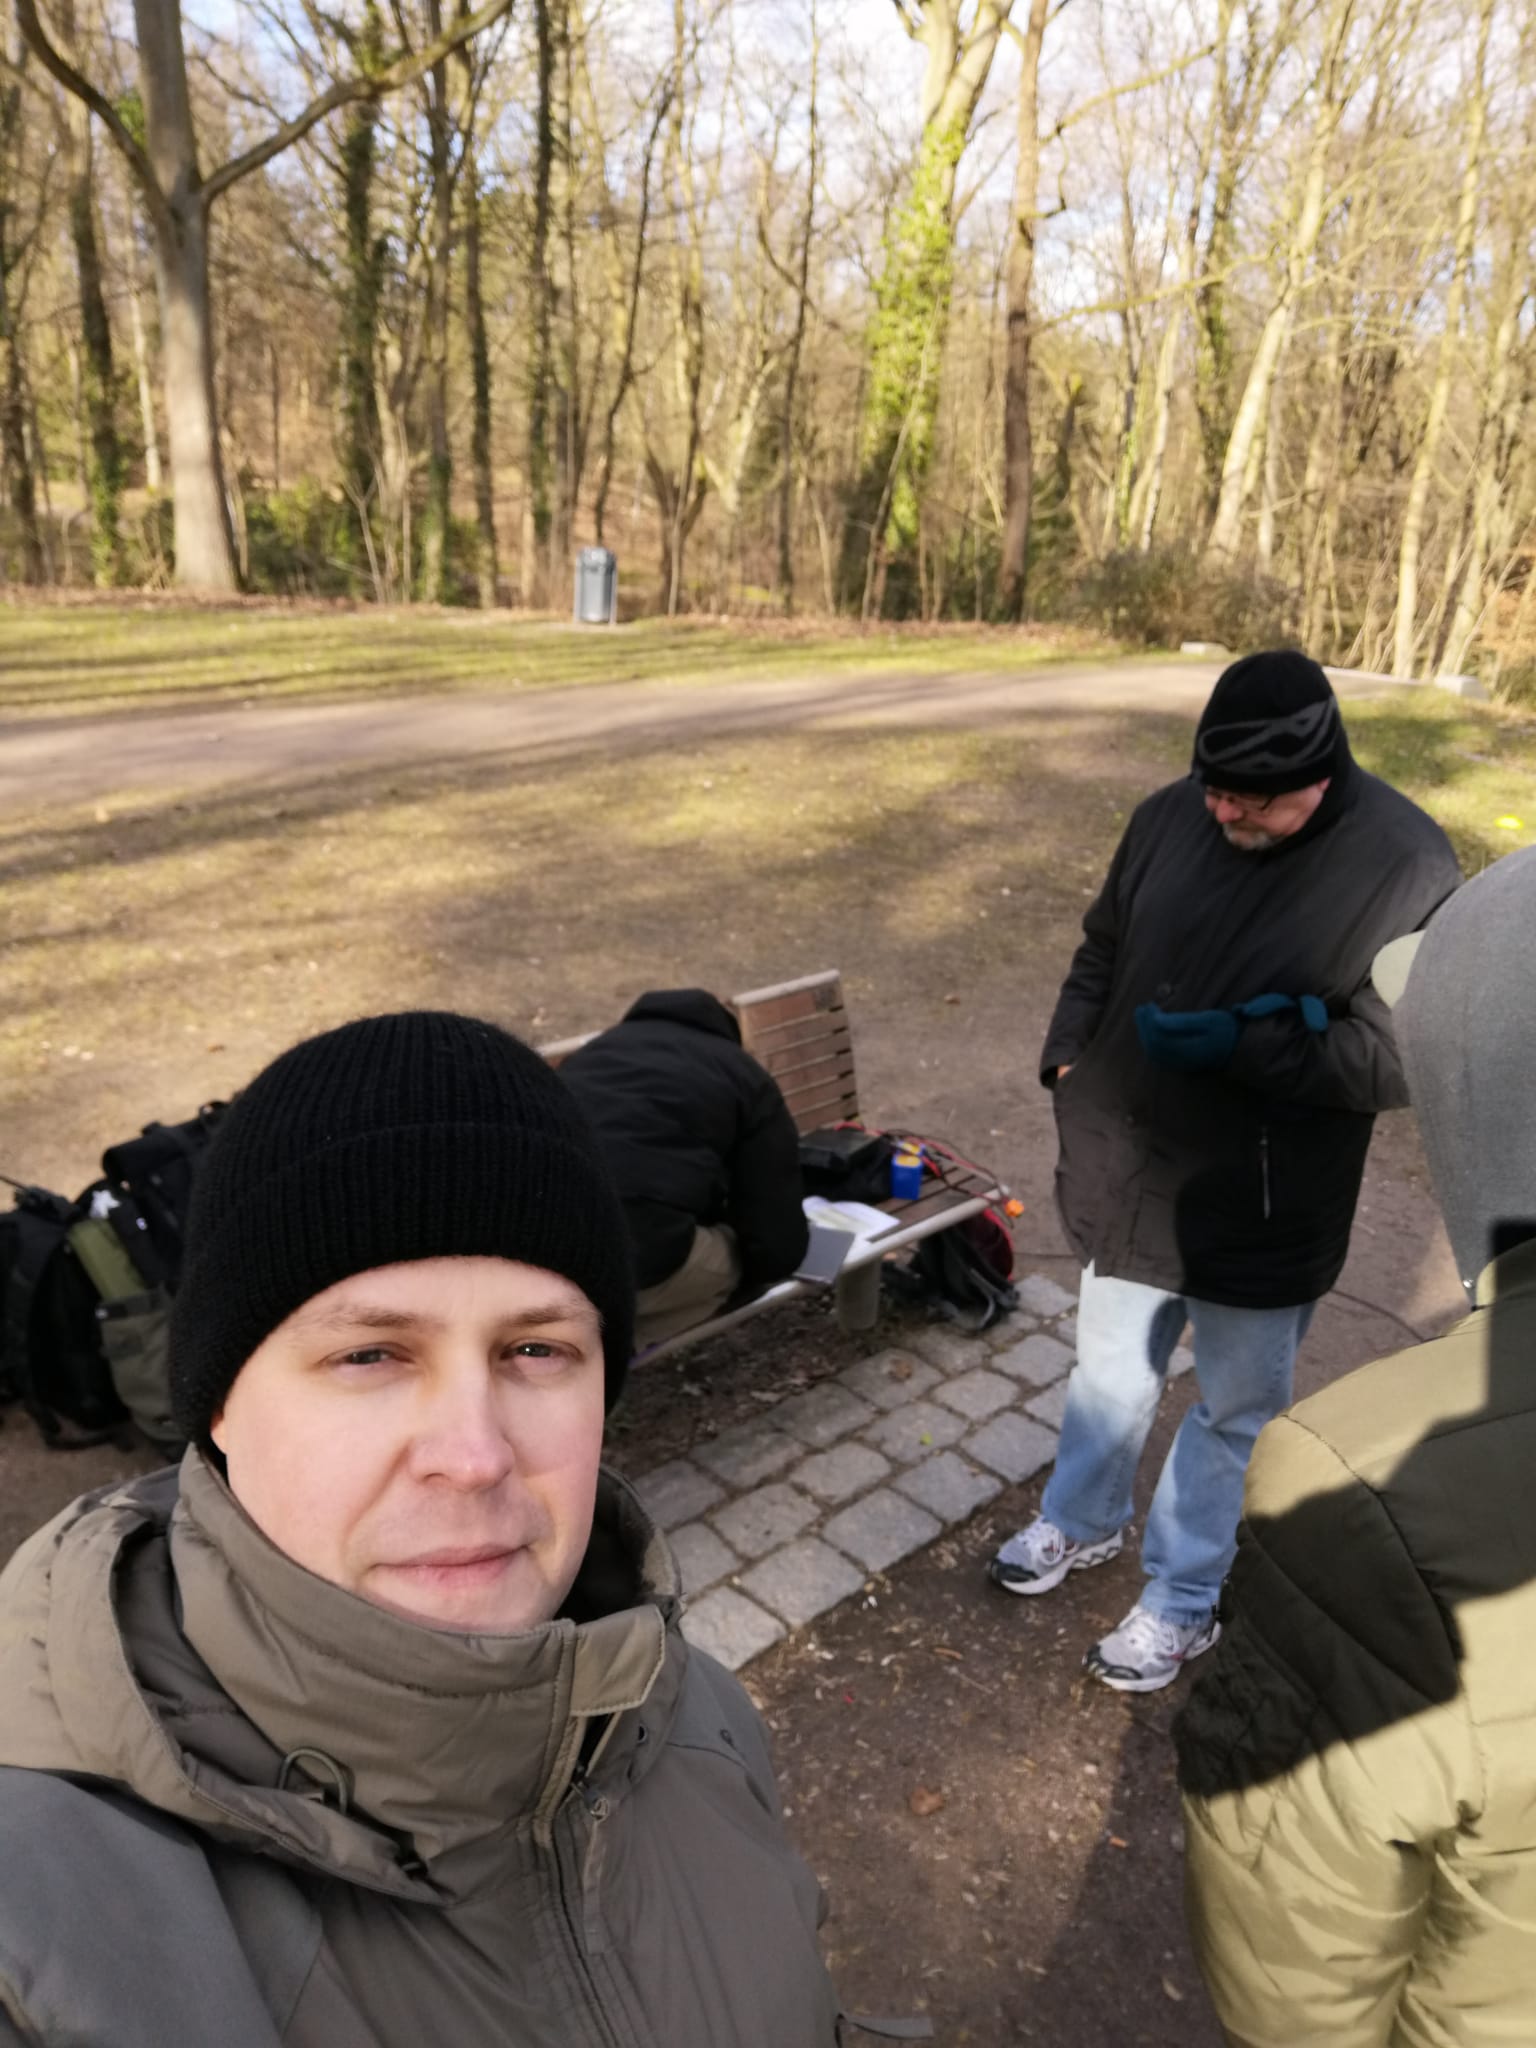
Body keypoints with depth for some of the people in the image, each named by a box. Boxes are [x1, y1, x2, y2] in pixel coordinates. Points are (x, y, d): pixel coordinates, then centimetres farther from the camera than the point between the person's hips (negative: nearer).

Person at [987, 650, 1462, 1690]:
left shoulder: (1407, 863, -19)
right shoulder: (1171, 816, -5)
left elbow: (1405, 1053, -19)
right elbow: (1102, 951, 9)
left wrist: (1241, 1047, -28)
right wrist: (1069, 1058, -2)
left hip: (1266, 1212, -4)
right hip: (1135, 1176, 5)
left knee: (1235, 1410, 16)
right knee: (1111, 1371, 24)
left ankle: (1183, 1598, 38)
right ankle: (1083, 1522, 49)